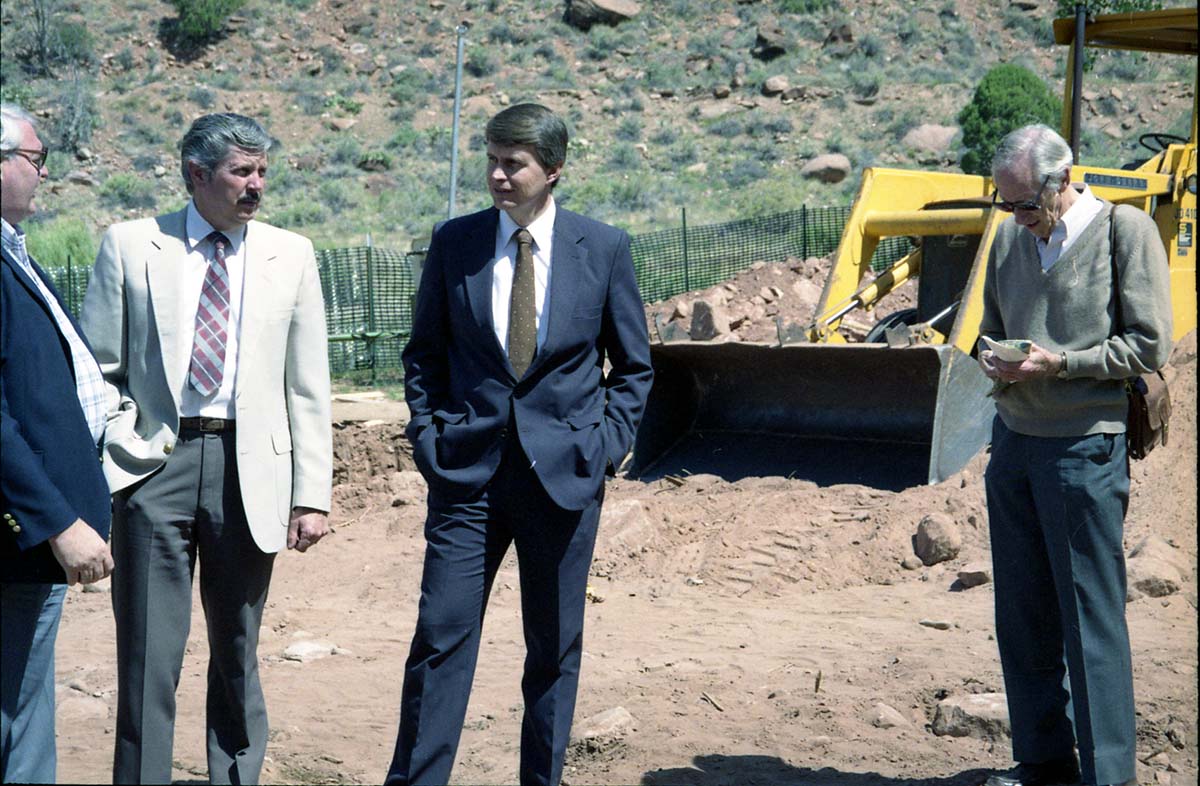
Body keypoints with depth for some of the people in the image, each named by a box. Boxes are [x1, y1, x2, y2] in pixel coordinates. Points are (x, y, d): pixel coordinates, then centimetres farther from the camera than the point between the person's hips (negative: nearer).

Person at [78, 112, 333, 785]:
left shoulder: (291, 256, 6)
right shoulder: (131, 245, 3)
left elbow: (308, 386, 5)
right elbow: (98, 368, 5)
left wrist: (313, 493, 0)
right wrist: (95, 468, -5)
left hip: (249, 469, 2)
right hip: (155, 462, -1)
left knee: (238, 653, 12)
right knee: (148, 656, 0)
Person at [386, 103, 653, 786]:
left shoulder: (604, 248, 1)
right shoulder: (454, 242, 3)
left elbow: (634, 366, 8)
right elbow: (424, 353, 12)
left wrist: (606, 445, -2)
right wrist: (428, 435, 1)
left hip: (564, 473, 0)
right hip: (466, 472, 0)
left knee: (556, 647, 9)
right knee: (441, 636, -3)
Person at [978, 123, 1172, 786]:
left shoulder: (1126, 230, -6)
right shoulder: (1011, 238, 11)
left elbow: (1149, 345, -9)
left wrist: (1059, 362, -16)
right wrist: (993, 359, -1)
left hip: (1085, 447, -6)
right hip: (1014, 440, 6)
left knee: (1090, 615, -3)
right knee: (1022, 613, 10)